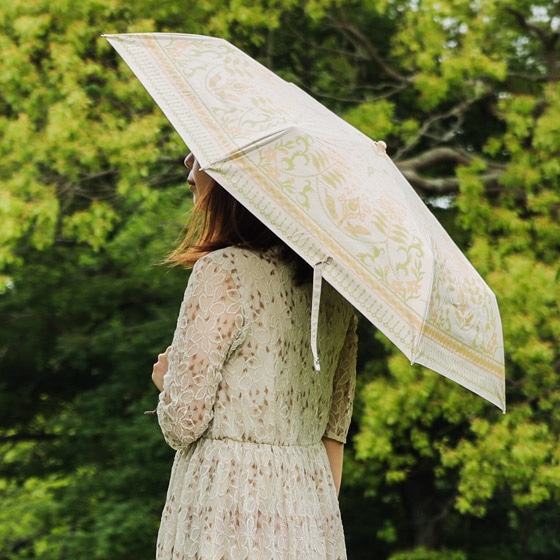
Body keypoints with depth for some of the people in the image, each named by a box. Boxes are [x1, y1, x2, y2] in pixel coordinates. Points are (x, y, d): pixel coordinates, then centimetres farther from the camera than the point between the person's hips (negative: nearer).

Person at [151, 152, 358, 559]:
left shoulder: (222, 270, -14)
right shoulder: (332, 279, 7)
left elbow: (183, 422, -14)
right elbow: (336, 423, 11)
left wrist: (166, 377, 7)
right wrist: (322, 513, 18)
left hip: (227, 512, -6)